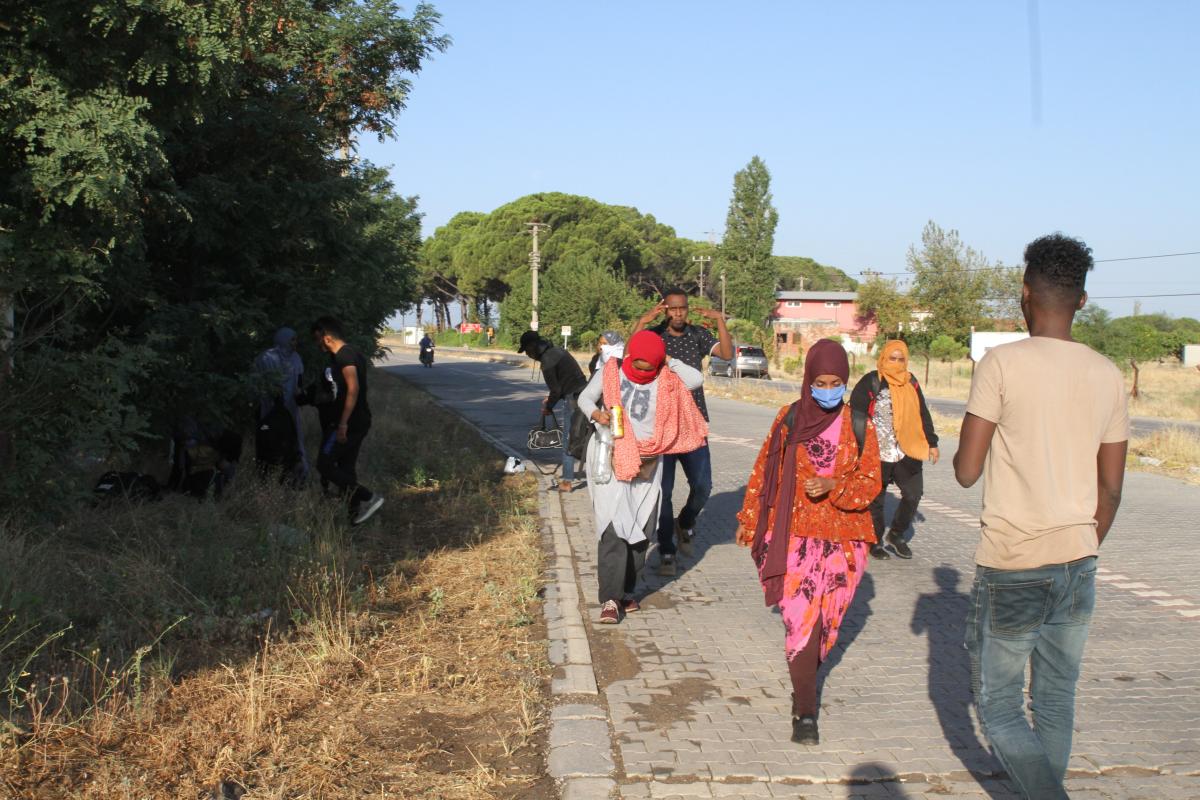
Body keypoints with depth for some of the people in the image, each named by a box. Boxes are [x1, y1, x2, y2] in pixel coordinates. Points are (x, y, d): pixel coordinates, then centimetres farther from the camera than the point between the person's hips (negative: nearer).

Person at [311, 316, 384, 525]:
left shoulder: (345, 355, -15)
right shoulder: (352, 353, 16)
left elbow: (353, 389, -25)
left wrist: (343, 424, -26)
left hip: (349, 423, -10)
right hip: (358, 422, 10)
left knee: (325, 464, -7)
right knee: (346, 468, 14)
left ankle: (368, 498, -10)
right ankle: (356, 513, 17)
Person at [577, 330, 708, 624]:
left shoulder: (665, 380, 1)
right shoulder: (610, 372, -4)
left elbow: (696, 379, -8)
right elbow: (585, 398, 1)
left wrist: (667, 360, -8)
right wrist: (595, 413, -20)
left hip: (648, 462, 4)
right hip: (612, 459, -3)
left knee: (641, 528, 7)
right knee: (614, 526, -13)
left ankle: (627, 591, 21)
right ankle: (610, 599, -14)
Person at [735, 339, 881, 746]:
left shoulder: (859, 426, 0)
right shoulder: (790, 419, 0)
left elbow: (870, 482, -1)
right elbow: (763, 472, 9)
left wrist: (833, 486, -20)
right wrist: (748, 519, 14)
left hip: (843, 540, 1)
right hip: (794, 537, -1)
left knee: (826, 619, 11)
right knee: (800, 621, -8)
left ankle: (804, 677, 37)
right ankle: (805, 713, -2)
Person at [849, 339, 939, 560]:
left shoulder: (911, 383, 11)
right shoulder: (870, 383, -7)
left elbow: (923, 415, 20)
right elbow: (857, 416, -8)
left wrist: (932, 443, 20)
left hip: (906, 453, 5)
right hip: (877, 454, -5)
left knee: (913, 494, 2)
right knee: (875, 499, 6)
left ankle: (895, 536, 21)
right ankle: (875, 541, 22)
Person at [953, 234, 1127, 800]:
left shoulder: (1002, 363, -12)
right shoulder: (1108, 376, 4)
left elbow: (966, 472, -12)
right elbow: (1111, 489, 9)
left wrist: (969, 449, 11)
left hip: (1012, 568, -5)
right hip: (1078, 564, 5)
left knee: (998, 709, 5)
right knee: (1056, 704, 17)